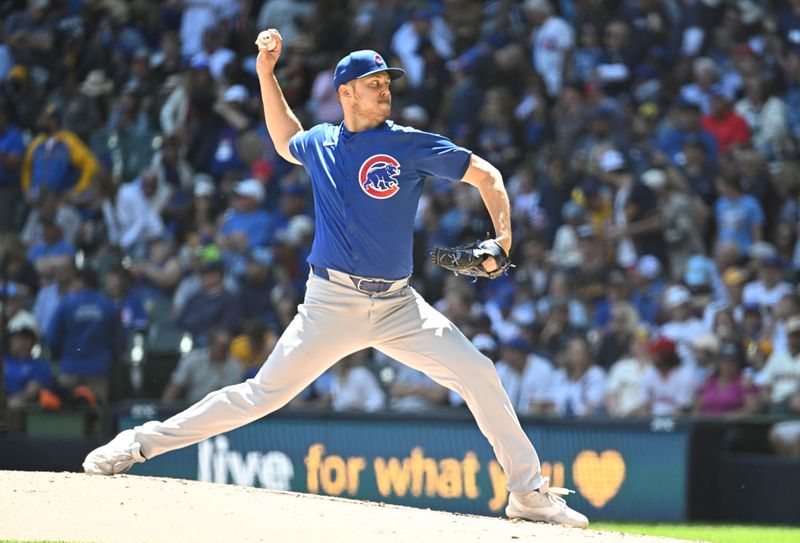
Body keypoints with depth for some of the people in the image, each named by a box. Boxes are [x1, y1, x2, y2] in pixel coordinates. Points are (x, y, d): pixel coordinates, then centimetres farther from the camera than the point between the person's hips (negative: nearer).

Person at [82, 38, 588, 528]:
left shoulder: (412, 145, -1)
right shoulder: (320, 143, 7)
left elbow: (486, 175, 2)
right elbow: (286, 142, 32)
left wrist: (502, 238, -14)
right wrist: (267, 74, 23)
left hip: (398, 305, 0)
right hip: (332, 303, 0)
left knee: (480, 375, -12)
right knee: (262, 395, -5)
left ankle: (530, 492, -3)